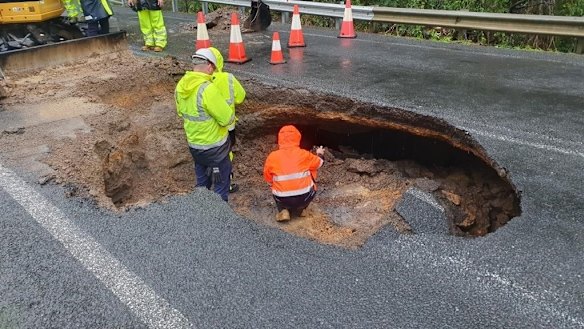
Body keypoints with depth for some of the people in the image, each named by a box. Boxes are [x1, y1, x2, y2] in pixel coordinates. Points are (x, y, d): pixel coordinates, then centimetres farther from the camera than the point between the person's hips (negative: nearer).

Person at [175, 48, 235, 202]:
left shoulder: (181, 85, -3)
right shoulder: (208, 89, -27)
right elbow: (227, 119, -22)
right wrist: (230, 114, 0)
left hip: (194, 145, 7)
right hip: (215, 147, -7)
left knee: (202, 185, 23)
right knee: (221, 186, 10)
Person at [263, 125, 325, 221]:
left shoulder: (272, 157, -3)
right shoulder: (304, 154, -3)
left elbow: (268, 178, 8)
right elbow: (318, 163, 16)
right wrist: (320, 154, 40)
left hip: (282, 200, 1)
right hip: (304, 198, 0)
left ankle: (283, 210, 9)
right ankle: (300, 209, 20)